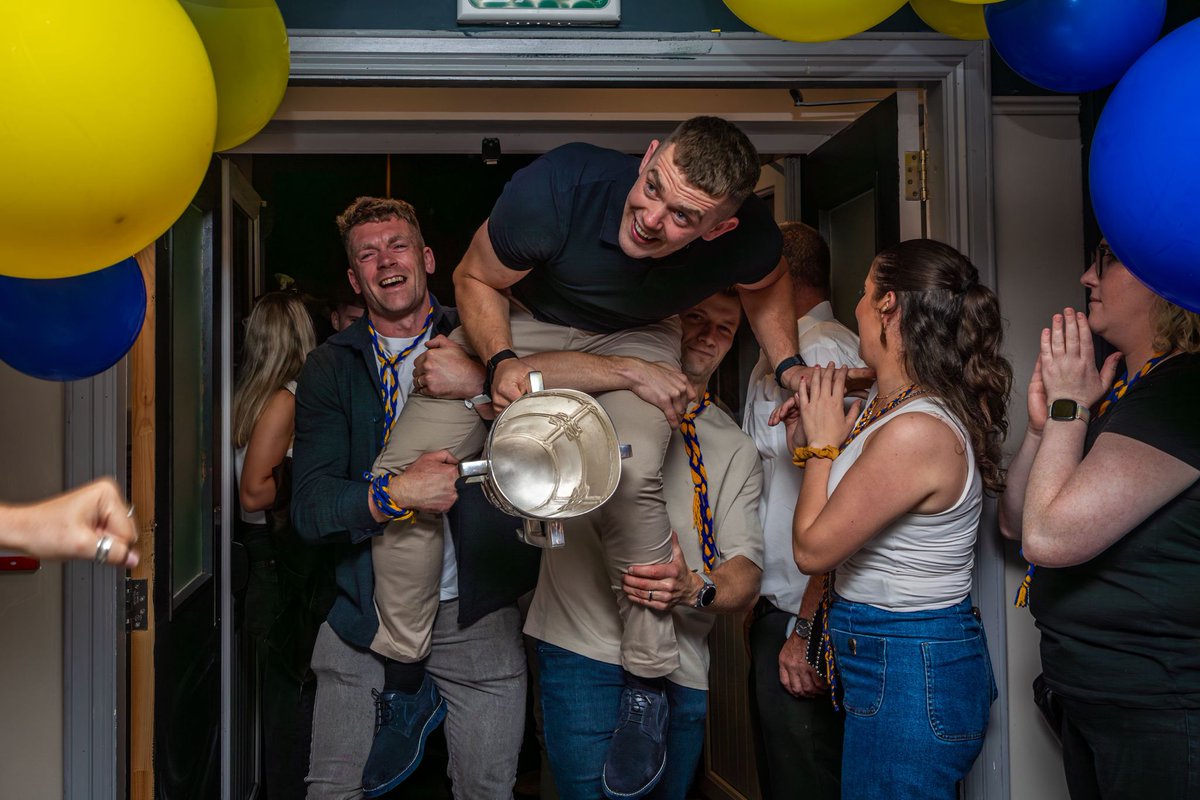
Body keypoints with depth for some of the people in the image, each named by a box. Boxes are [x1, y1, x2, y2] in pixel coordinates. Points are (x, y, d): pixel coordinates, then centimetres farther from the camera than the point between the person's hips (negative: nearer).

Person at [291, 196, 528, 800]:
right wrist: (396, 493, -21)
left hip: (475, 612, -1)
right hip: (363, 614, 1)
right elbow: (309, 508, -4)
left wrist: (482, 385, -24)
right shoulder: (330, 367, 5)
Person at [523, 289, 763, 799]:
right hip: (583, 650, -3)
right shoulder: (601, 396, 4)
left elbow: (746, 581, 2)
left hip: (681, 672, 4)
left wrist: (693, 589, -21)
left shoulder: (736, 450, 13)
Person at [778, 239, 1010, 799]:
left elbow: (812, 550, -17)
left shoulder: (916, 433, -26)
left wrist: (821, 446, -7)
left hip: (911, 679, -9)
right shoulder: (887, 404, 4)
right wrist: (811, 440, 4)